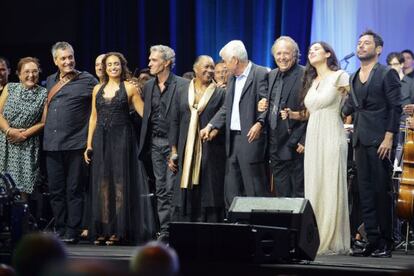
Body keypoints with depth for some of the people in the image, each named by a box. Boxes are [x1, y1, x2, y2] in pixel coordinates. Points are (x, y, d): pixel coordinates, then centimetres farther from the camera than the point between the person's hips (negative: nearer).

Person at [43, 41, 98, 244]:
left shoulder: (87, 80, -1)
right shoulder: (50, 81, 16)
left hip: (75, 144, -5)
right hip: (52, 144, 5)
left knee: (74, 190, -1)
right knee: (56, 190, 8)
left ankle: (72, 232, 2)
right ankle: (60, 230, 15)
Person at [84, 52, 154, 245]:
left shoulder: (129, 88, 2)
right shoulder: (98, 89, 13)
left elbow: (145, 113, -1)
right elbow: (94, 117, 14)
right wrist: (89, 144, 9)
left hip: (122, 137, -4)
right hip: (101, 139, 4)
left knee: (120, 182, -3)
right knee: (102, 182, 3)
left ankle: (119, 230, 0)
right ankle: (103, 230, 7)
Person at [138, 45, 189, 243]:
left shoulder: (183, 85, -6)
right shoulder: (148, 87, 13)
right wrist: (144, 144, 9)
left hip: (173, 143, -6)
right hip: (155, 143, 6)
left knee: (172, 188, -8)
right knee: (161, 190, 7)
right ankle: (164, 231, 11)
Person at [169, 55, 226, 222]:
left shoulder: (220, 94, 4)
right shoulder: (183, 93, 10)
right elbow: (175, 122, 10)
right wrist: (174, 151, 4)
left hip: (211, 154, -2)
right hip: (186, 154, 2)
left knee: (208, 195, -2)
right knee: (185, 195, 1)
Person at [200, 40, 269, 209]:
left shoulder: (260, 74, -8)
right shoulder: (232, 78, 18)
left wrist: (259, 123, -26)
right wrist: (211, 126, 11)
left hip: (251, 138, -8)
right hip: (233, 138, 8)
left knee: (254, 188, -5)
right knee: (232, 189, 9)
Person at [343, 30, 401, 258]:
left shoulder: (387, 74, -2)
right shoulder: (354, 78, 17)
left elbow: (395, 108, -8)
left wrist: (389, 137, -15)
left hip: (379, 140, -7)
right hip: (360, 140, 7)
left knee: (382, 191, -4)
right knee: (365, 192, 5)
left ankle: (385, 243, 1)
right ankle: (372, 241, 9)